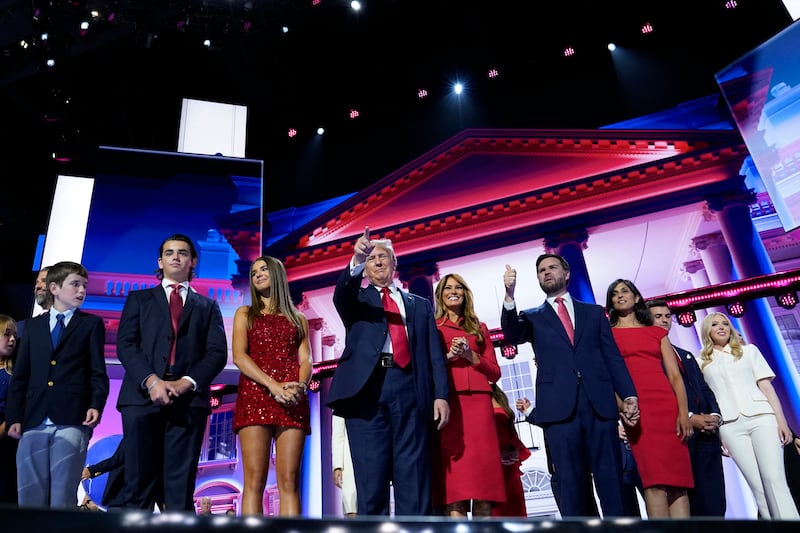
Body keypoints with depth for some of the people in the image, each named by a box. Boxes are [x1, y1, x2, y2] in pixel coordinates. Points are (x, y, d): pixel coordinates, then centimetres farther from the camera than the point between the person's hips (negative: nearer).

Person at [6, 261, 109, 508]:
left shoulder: (92, 324, 10)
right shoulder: (33, 325, 18)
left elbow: (98, 372, 2)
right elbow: (20, 376, 14)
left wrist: (96, 405, -13)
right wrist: (14, 417, 5)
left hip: (72, 421, -3)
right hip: (34, 421, 3)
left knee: (63, 496, 0)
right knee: (29, 495, 6)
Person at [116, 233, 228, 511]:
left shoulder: (207, 306, 19)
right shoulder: (139, 299, 19)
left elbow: (217, 352, 7)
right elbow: (125, 344, 5)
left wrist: (187, 382, -10)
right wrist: (151, 381, -11)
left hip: (189, 400, 0)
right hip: (142, 396, 0)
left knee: (180, 486, -2)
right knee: (139, 484, -2)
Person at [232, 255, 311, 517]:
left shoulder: (298, 318, 22)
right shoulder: (245, 314, 17)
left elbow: (305, 361, 10)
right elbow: (239, 356, 2)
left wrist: (300, 386, -14)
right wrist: (273, 385, -14)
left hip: (293, 400, 1)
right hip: (255, 395, -1)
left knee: (289, 482, -5)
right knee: (254, 481, -9)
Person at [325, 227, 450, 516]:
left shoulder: (420, 304, 23)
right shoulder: (357, 298, 20)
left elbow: (435, 354, 14)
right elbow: (340, 295, -6)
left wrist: (441, 395, 0)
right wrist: (356, 262, -25)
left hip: (410, 389, 1)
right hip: (366, 388, -1)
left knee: (414, 480, -1)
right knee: (371, 480, -2)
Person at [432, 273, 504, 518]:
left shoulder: (479, 328, 21)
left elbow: (495, 372, 14)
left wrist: (470, 355, -1)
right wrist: (448, 356, -8)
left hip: (477, 403, 3)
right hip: (447, 403, -3)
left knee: (482, 471, -4)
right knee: (453, 482, -8)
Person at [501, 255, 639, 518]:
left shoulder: (594, 312, 18)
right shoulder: (533, 317, 16)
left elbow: (613, 357, 13)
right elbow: (512, 336, -5)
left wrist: (629, 395, 0)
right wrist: (509, 295, -20)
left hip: (599, 402, 1)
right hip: (560, 405, -1)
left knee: (610, 476, 1)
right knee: (569, 480, -1)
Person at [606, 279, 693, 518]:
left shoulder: (657, 332, 20)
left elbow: (674, 375, 12)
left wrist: (683, 412, -3)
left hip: (667, 405, 3)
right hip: (636, 408, -3)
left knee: (679, 479, -3)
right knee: (655, 479, -13)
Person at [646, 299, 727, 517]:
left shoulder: (687, 356, 27)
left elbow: (705, 389, 21)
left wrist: (715, 415, 1)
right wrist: (689, 418, -14)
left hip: (706, 433, 7)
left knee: (713, 503, 2)